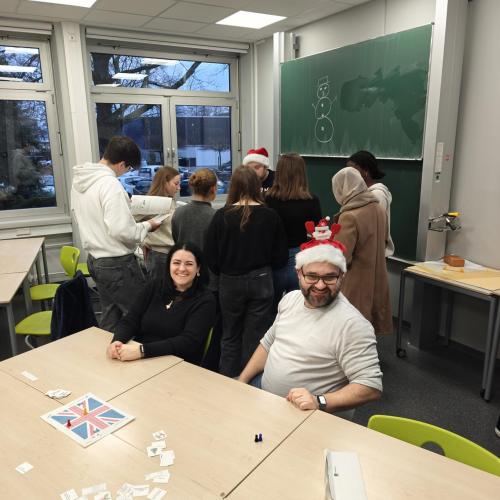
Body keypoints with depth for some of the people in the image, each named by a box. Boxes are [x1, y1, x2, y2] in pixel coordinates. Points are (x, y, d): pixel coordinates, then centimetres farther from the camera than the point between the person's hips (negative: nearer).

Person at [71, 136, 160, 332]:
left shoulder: (79, 179, 6)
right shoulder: (110, 183, -22)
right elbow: (121, 230, -26)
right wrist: (147, 226, -9)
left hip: (95, 259, 9)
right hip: (117, 263, -9)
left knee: (109, 317, 20)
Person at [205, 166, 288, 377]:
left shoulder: (222, 216, -11)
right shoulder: (270, 216, -9)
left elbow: (210, 256, -6)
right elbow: (281, 257, -2)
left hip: (230, 282, 0)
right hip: (261, 281, 0)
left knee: (230, 336, 17)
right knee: (255, 337, 11)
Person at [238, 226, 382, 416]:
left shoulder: (352, 324, -22)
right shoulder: (290, 298, 3)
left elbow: (371, 386, -23)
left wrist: (319, 402, -33)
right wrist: (241, 383, 8)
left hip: (307, 416, -7)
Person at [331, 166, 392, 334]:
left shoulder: (349, 216, -23)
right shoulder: (379, 209, 1)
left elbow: (342, 258, -21)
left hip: (356, 287, -7)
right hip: (377, 281, 7)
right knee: (377, 328, 19)